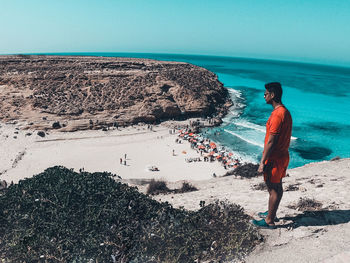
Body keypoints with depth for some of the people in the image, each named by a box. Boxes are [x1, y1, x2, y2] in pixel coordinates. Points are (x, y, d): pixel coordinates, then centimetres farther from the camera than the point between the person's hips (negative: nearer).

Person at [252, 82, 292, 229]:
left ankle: (269, 221, 17)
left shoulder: (277, 114, -24)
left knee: (273, 189, 3)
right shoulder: (285, 111, 8)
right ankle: (271, 213, 36)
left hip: (275, 159, -10)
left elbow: (271, 142, -24)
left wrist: (262, 163, -19)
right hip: (282, 156, 10)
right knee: (277, 187, 20)